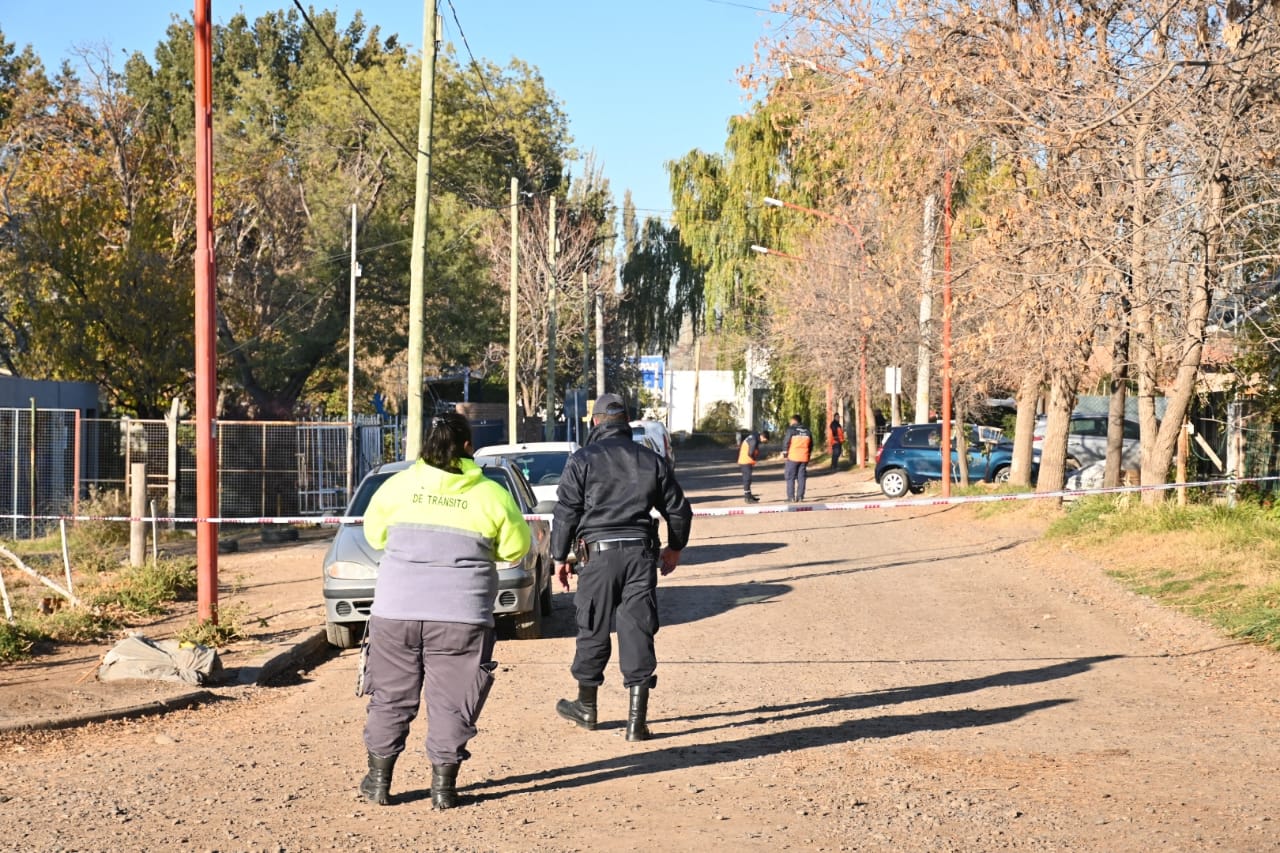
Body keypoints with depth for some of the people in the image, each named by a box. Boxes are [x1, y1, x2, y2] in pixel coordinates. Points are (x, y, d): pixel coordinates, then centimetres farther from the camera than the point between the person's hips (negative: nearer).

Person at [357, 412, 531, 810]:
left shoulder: (399, 485, 2)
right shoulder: (490, 494, -2)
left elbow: (374, 533, 15)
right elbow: (516, 546, 6)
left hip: (395, 609, 2)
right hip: (461, 614, -2)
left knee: (390, 695, 14)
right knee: (452, 701, 7)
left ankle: (379, 780, 20)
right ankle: (443, 785, 7)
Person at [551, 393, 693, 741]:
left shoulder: (582, 460, -2)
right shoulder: (651, 460, 8)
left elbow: (566, 513, -4)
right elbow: (678, 509, 14)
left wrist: (559, 558, 6)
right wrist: (675, 548, 29)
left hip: (598, 554, -2)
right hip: (640, 553, 2)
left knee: (593, 630, 11)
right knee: (638, 632, 2)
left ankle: (586, 707, 27)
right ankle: (637, 719, -1)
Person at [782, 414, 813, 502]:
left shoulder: (791, 429, -6)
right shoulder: (807, 430, 11)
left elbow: (786, 442, -8)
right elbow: (811, 444, 15)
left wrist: (784, 454, 0)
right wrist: (809, 455, 23)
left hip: (793, 457, -4)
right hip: (804, 458, 5)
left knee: (790, 478, 2)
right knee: (801, 478, 8)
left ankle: (791, 497, -3)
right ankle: (800, 497, 5)